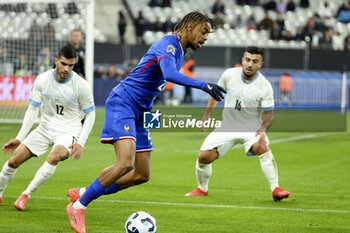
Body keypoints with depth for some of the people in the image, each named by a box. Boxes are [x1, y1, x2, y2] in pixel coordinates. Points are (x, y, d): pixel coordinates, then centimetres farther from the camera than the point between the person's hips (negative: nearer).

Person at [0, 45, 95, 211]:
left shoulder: (81, 86, -14)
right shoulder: (41, 81, -8)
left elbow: (90, 115, -4)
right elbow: (33, 109, 1)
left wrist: (80, 143, -14)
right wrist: (20, 138, -3)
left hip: (69, 131, -3)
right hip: (45, 128, 3)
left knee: (54, 157, -35)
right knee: (14, 161, -4)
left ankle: (26, 194, -21)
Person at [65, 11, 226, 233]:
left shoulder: (179, 52, 15)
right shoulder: (168, 44, -15)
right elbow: (169, 74, -35)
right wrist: (204, 85, -41)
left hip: (139, 113, 10)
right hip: (122, 104, -10)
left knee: (142, 174, 6)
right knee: (126, 164, -24)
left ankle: (83, 193, 17)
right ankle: (78, 206, -10)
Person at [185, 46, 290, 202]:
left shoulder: (265, 87, -15)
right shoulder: (229, 75, -7)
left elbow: (269, 114, -9)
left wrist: (262, 129, -28)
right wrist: (206, 116, 12)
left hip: (251, 128, -3)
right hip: (227, 126, 3)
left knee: (263, 147, -35)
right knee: (204, 157, -9)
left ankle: (276, 190, -29)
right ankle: (202, 189, 20)